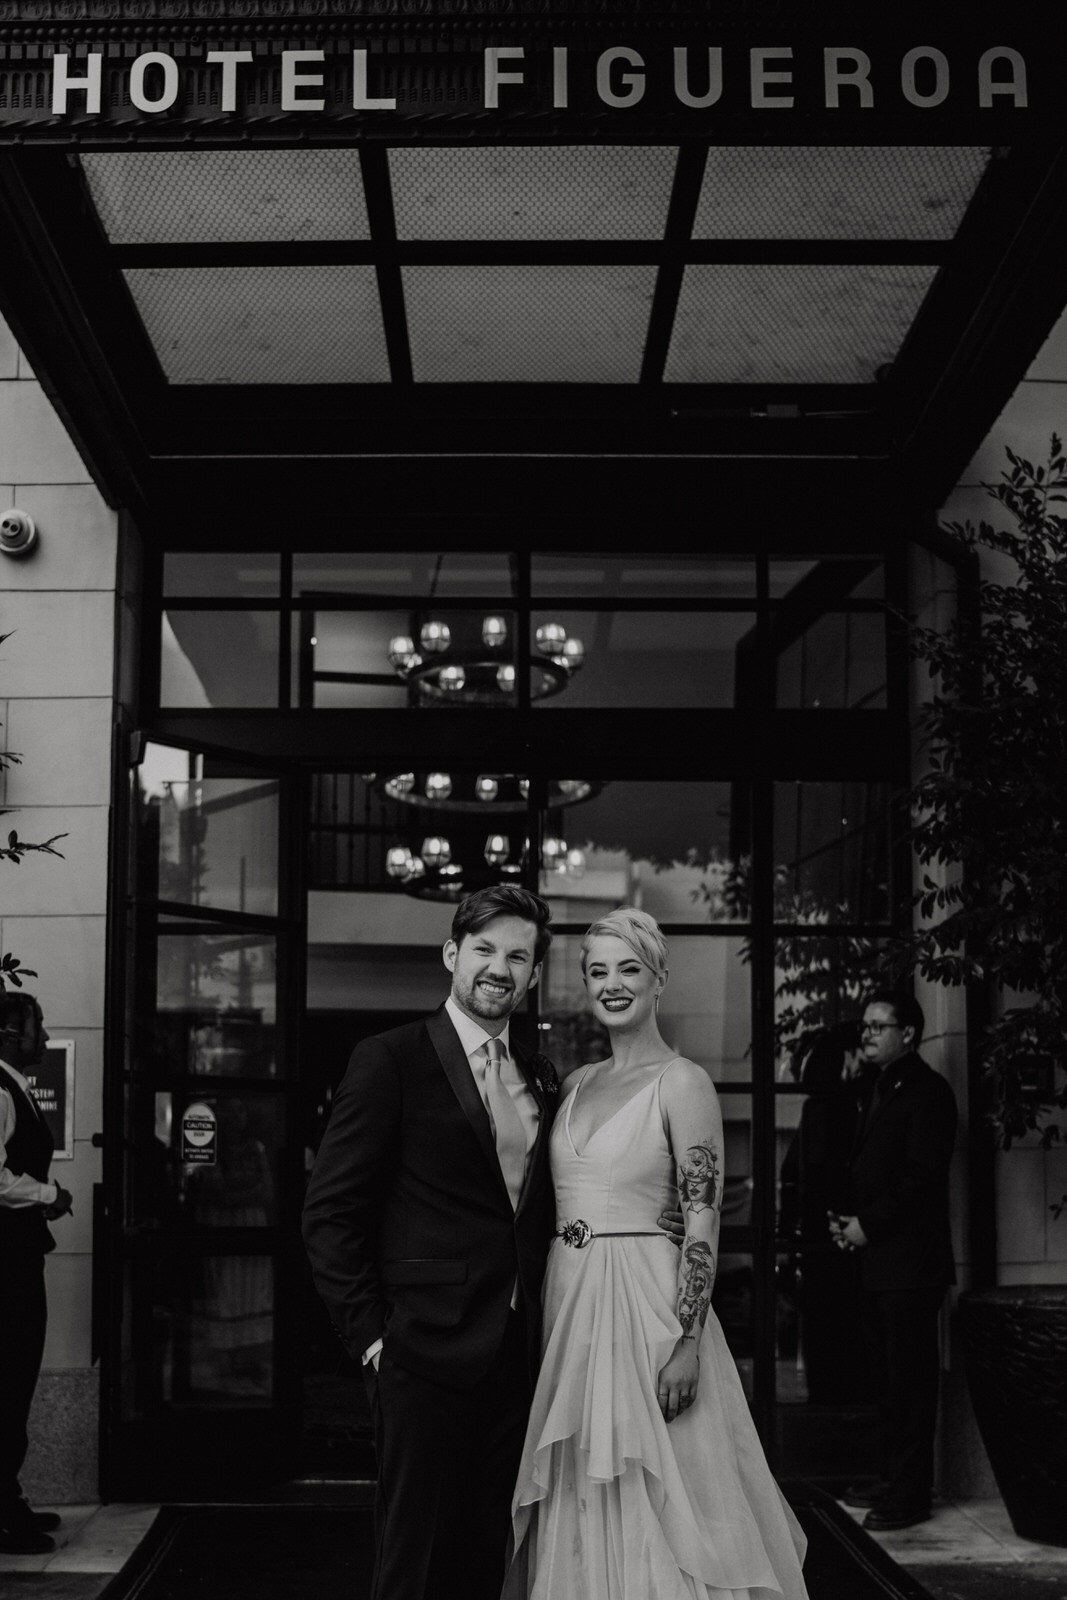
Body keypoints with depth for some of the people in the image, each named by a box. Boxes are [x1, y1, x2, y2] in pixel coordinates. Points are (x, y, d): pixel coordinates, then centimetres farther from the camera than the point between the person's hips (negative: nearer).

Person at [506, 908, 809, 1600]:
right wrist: (542, 1313, 12)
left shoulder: (683, 1082, -8)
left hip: (644, 1301, -6)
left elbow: (704, 1220, -13)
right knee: (582, 1495, 12)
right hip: (569, 1300, 7)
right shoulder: (579, 1083, 12)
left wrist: (687, 1344, -19)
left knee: (649, 1490, -1)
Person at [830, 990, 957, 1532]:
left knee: (910, 1379, -5)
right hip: (875, 1259, 9)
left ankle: (911, 1493, -1)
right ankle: (893, 1477, 22)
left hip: (910, 1261, -9)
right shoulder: (879, 1091, 18)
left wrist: (867, 1224, -14)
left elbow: (922, 1177, -17)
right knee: (886, 1377, 13)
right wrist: (847, 1220, 6)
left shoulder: (927, 1092, -10)